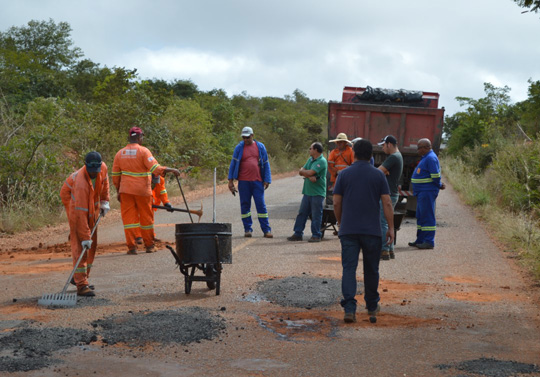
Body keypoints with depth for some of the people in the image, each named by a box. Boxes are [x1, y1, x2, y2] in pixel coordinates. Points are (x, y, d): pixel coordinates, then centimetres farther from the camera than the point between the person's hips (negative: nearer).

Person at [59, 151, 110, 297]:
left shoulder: (103, 168, -19)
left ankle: (78, 277, 21)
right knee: (80, 244, -14)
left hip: (92, 204, 7)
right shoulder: (81, 182, -38)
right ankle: (81, 285, -17)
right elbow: (81, 213, -38)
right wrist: (85, 237, -38)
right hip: (74, 202, -7)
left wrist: (104, 201, 2)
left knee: (92, 244, 9)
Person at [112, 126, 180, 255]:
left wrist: (118, 191, 15)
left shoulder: (120, 153, 5)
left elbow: (115, 175, 7)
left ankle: (132, 247, 0)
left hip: (126, 190, 3)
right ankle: (149, 246, 18)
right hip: (142, 190, -3)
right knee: (146, 218, 9)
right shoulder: (143, 151, -9)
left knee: (129, 217, 5)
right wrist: (172, 170, -12)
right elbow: (155, 168, -19)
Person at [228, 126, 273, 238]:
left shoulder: (260, 147, 7)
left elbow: (266, 164, 10)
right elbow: (233, 164, 6)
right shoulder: (239, 147, 4)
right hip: (243, 181, 0)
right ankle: (248, 229, 13)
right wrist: (231, 181, 1)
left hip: (257, 181, 0)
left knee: (261, 205, -2)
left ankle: (266, 230, 2)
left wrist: (267, 180, 2)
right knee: (245, 205, 4)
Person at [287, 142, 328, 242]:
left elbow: (310, 172, -21)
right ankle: (298, 234, 16)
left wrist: (302, 171, 0)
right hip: (307, 192, 8)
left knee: (316, 215, -2)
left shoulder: (322, 161, -12)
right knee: (301, 213, 10)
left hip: (317, 193, -8)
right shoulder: (310, 159, 16)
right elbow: (301, 171, 8)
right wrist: (309, 176, -12)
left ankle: (316, 235, 7)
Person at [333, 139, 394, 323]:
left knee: (348, 268, -3)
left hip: (348, 230, 0)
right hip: (372, 230, 0)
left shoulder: (344, 174, 2)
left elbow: (337, 203, 3)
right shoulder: (378, 175, 1)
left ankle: (349, 308, -16)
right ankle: (372, 306, 28)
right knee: (371, 269, 14)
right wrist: (391, 228, 2)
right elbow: (387, 203, -3)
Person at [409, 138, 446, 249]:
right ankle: (420, 240, 23)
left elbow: (436, 176, -20)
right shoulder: (425, 158, 18)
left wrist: (439, 186, -5)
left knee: (427, 217, -8)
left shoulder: (431, 158, -16)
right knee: (420, 216, 15)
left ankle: (429, 241, -6)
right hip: (422, 192, 11)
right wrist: (439, 185, 15)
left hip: (427, 192, -11)